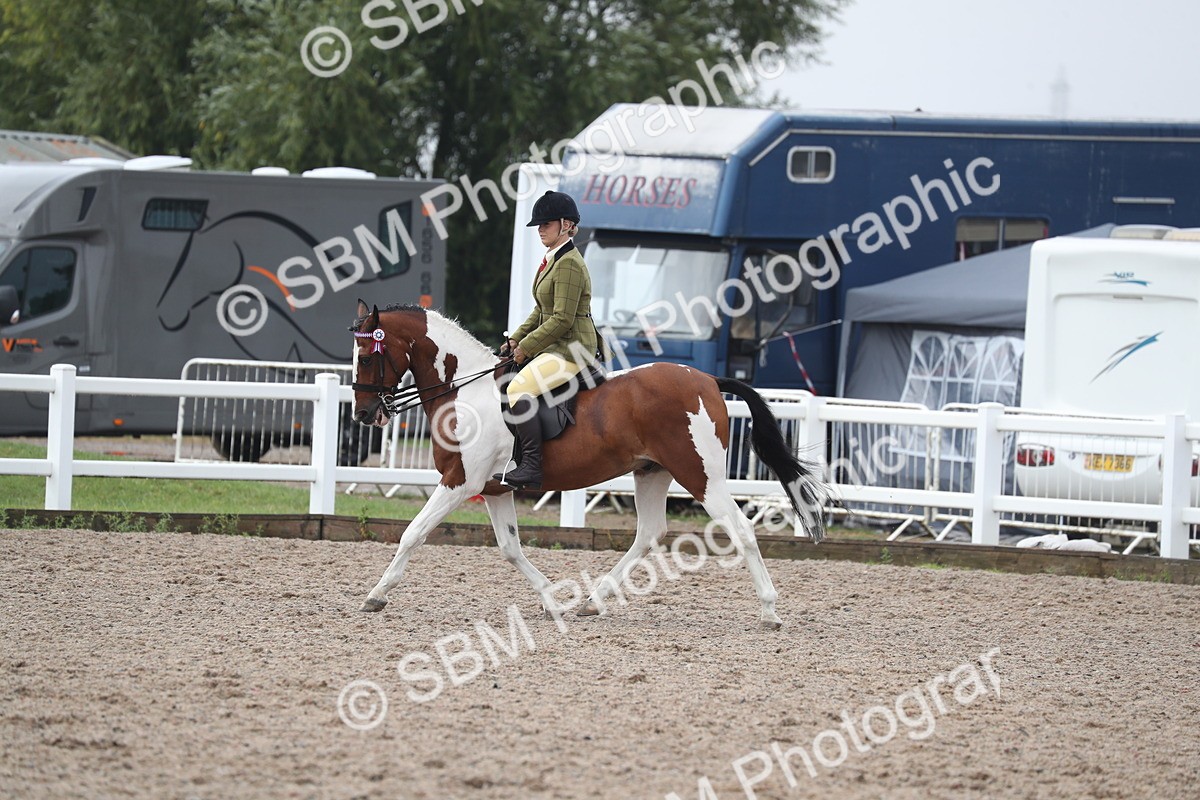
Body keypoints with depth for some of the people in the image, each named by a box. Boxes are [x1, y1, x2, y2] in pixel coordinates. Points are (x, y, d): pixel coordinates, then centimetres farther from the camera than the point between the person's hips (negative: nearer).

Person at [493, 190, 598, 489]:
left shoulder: (569, 264, -16)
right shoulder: (553, 259, 16)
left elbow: (562, 319, -21)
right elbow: (541, 312, 22)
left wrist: (526, 347, -15)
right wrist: (516, 340, 10)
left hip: (572, 349, -11)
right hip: (554, 347, 11)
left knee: (519, 389, -27)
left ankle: (532, 467, -29)